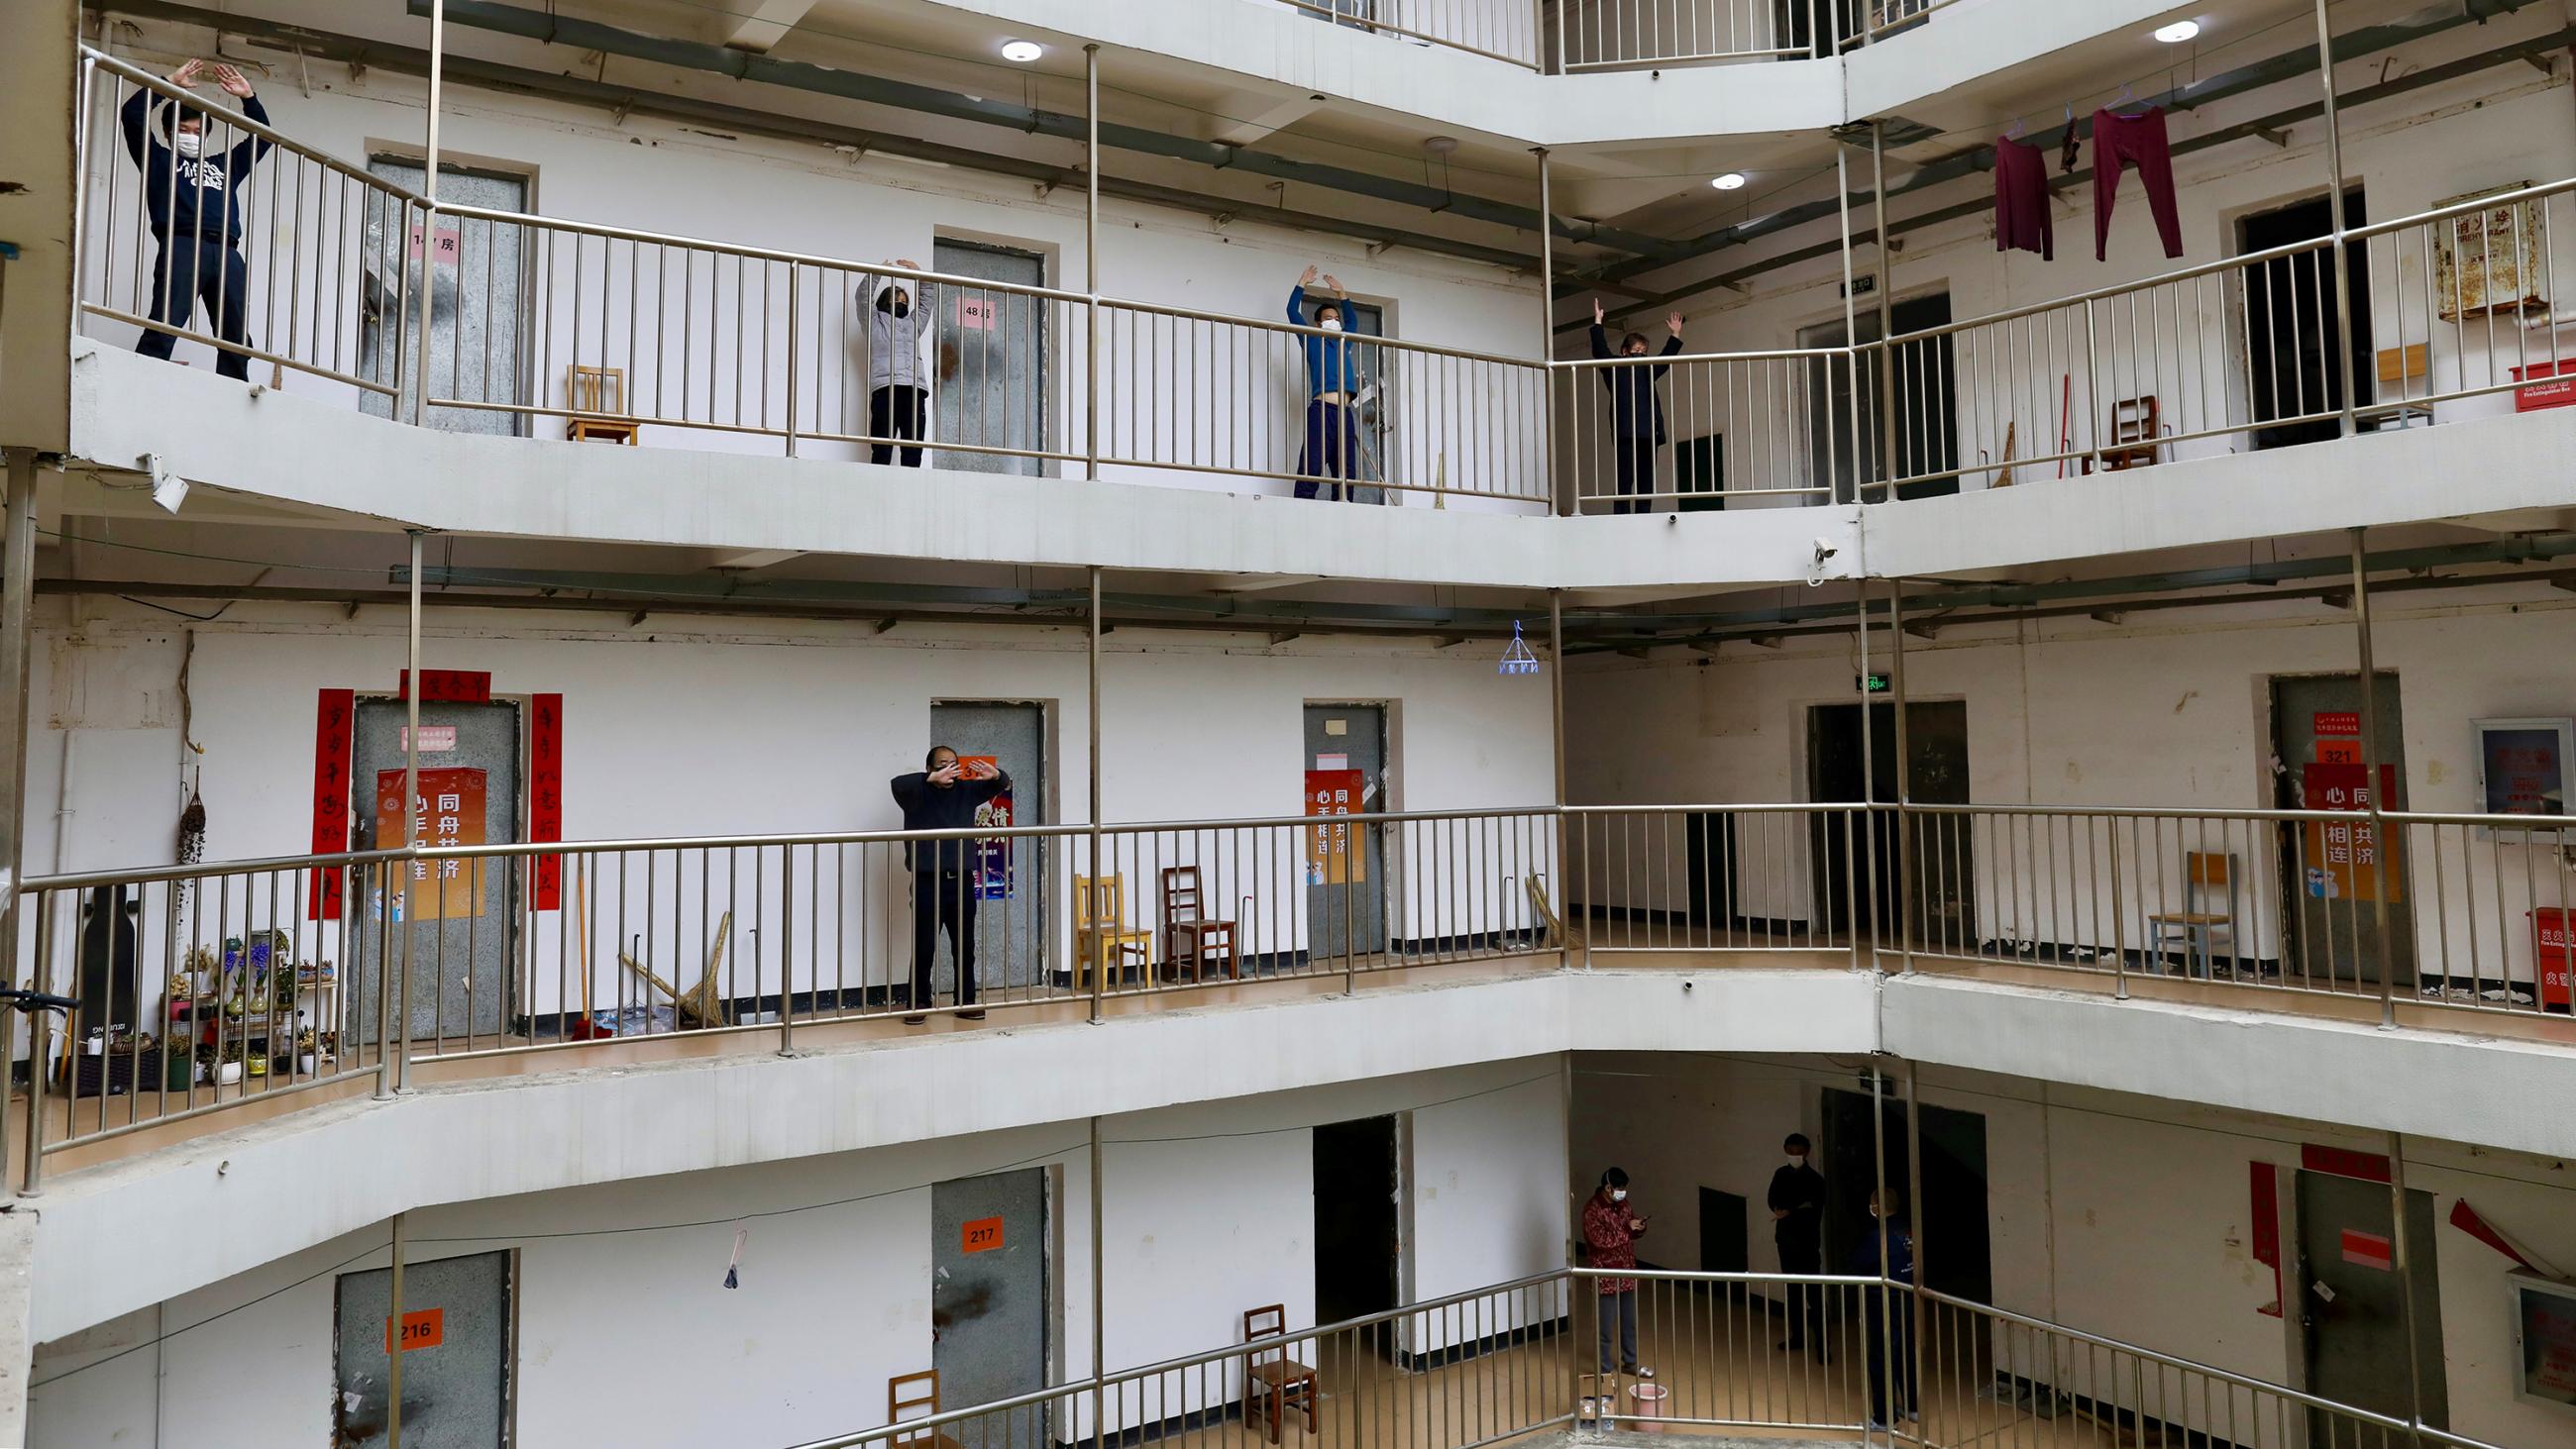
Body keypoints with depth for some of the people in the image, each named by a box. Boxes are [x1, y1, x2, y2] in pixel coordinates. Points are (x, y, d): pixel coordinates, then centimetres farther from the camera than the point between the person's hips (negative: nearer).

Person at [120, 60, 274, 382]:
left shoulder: (223, 165, 35)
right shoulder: (159, 159, 25)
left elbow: (262, 136, 39)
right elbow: (133, 114, 14)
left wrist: (248, 97, 28)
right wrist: (171, 82, 17)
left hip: (227, 253, 4)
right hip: (181, 246, -4)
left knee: (237, 341, -5)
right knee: (162, 332, -16)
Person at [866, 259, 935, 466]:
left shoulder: (913, 324, 33)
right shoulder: (875, 322, 22)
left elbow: (926, 300, 32)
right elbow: (865, 296, 11)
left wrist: (919, 272, 23)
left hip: (915, 391, 4)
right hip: (885, 390, -4)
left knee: (913, 454, -8)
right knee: (882, 451, -12)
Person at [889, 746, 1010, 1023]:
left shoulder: (966, 790, 8)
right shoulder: (917, 792, -3)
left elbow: (1003, 786, 3)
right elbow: (898, 783, -24)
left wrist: (995, 774, -22)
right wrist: (933, 778, -40)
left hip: (961, 881, 4)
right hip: (927, 882, -4)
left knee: (965, 946, 10)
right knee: (923, 948, 1)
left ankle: (966, 1002, 20)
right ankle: (918, 1004, 11)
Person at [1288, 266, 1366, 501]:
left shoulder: (1343, 343, 27)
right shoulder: (1312, 342, 13)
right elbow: (1292, 311, 9)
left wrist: (1341, 293, 41)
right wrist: (1302, 284, 17)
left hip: (1345, 412, 6)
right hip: (1322, 410, -6)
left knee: (1346, 471, 1)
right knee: (1311, 467, -13)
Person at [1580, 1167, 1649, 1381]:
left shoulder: (1622, 1203, 5)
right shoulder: (1593, 1209, -19)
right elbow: (1600, 1240, -27)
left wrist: (1639, 1227, -7)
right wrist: (1627, 1229, -23)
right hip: (1606, 1276, -8)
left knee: (1629, 1322, 19)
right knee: (1606, 1327, 2)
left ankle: (1629, 1362, 34)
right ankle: (1605, 1369, 14)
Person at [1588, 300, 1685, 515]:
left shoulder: (1646, 371, 25)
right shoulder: (1615, 368, 8)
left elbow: (1665, 358, 37)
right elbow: (1600, 350, -3)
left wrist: (1676, 334, 38)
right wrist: (1598, 322, -7)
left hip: (1649, 433, 7)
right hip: (1626, 433, -7)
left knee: (1646, 483, 3)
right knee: (1625, 481, -11)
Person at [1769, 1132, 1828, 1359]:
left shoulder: (1815, 1179, -11)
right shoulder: (1780, 1174, 5)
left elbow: (1814, 1213, -14)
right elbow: (1773, 1201, 3)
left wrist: (1789, 1213, -21)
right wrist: (1798, 1209, -13)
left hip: (1806, 1241, -5)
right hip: (1785, 1238, 6)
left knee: (1812, 1292, -7)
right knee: (1793, 1289, 14)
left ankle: (1822, 1344, -3)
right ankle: (1798, 1336, 26)